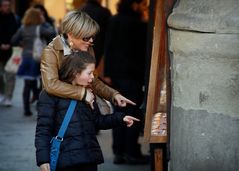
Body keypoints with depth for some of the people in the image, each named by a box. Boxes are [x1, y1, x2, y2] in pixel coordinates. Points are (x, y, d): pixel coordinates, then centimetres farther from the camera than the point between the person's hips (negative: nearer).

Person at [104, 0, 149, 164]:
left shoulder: (114, 21, 6)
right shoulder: (139, 24, -11)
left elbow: (108, 48, 5)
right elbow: (145, 50, -6)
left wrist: (108, 73, 6)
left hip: (115, 73, 6)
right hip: (133, 74, -6)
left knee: (119, 113, 9)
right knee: (133, 114, 0)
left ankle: (118, 152, 10)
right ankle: (132, 152, 0)